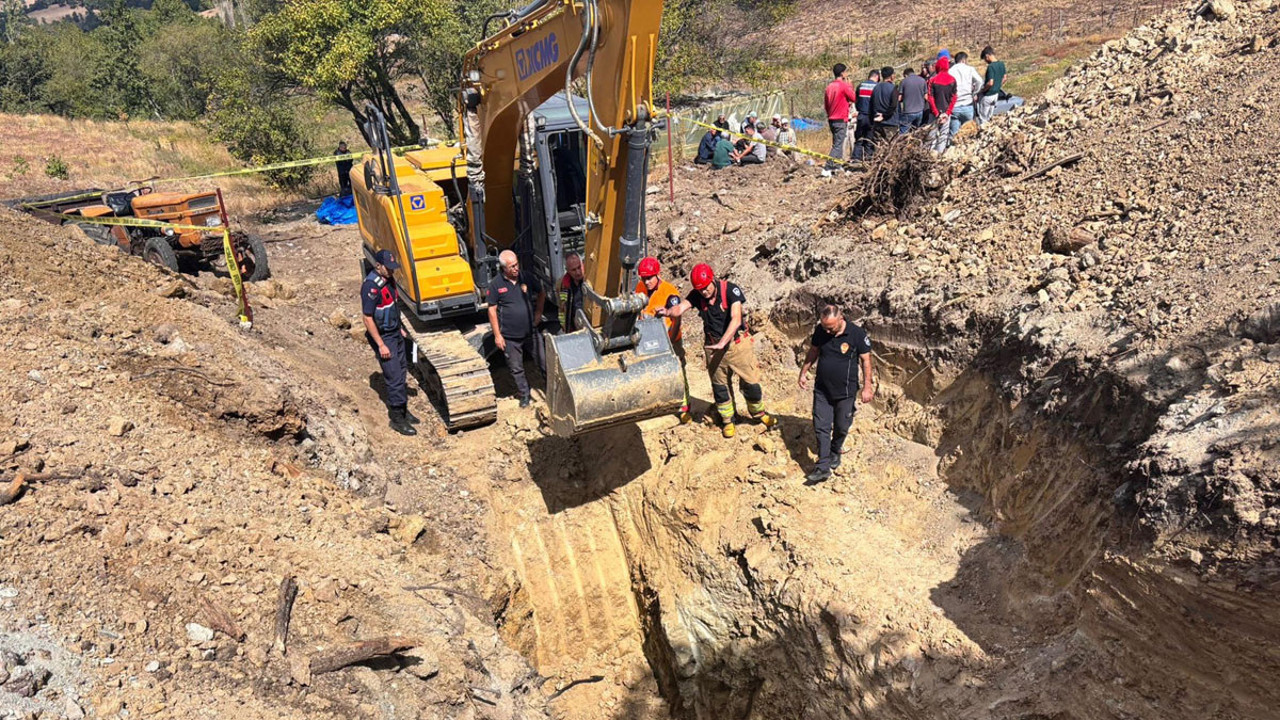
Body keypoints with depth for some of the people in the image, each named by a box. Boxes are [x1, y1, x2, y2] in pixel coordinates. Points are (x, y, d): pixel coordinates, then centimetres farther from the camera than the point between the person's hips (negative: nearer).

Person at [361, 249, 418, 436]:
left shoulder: (389, 279, 4)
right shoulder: (371, 286, -23)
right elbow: (367, 318, -22)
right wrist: (381, 345, -21)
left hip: (395, 334, 9)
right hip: (383, 337, -9)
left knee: (402, 373, 16)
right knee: (395, 378, -5)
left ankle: (402, 410, 29)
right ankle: (397, 419, 6)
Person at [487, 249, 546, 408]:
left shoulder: (527, 278, -3)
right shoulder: (496, 285, -9)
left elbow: (541, 294, 15)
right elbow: (492, 310, -5)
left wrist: (538, 312, 3)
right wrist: (497, 335, -7)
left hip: (531, 333, 1)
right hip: (510, 337, -1)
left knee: (544, 363, 9)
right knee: (516, 369, 11)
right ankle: (525, 396, 29)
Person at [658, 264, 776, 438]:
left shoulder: (730, 290, -21)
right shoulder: (697, 295, -8)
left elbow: (736, 319, -29)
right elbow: (680, 308, -22)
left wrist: (722, 343, -39)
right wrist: (668, 312, -46)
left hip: (737, 343, -3)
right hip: (713, 347, 3)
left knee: (750, 382, 6)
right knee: (719, 385, 12)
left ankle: (758, 413, 32)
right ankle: (728, 420, 31)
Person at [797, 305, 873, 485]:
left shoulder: (858, 334, -17)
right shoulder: (820, 331, -6)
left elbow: (865, 361, -9)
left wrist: (867, 387, -9)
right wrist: (804, 372, 13)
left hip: (845, 391, -3)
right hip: (822, 389, 3)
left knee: (841, 427, 12)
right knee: (821, 427, 0)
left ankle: (835, 452, 40)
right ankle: (823, 467, 3)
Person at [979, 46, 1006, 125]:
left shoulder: (990, 66, -23)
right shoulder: (1002, 64, 2)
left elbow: (990, 83, -27)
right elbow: (1004, 79, 11)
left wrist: (982, 90, -12)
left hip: (987, 96, -8)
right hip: (996, 94, 8)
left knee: (982, 119, 4)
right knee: (990, 117, 19)